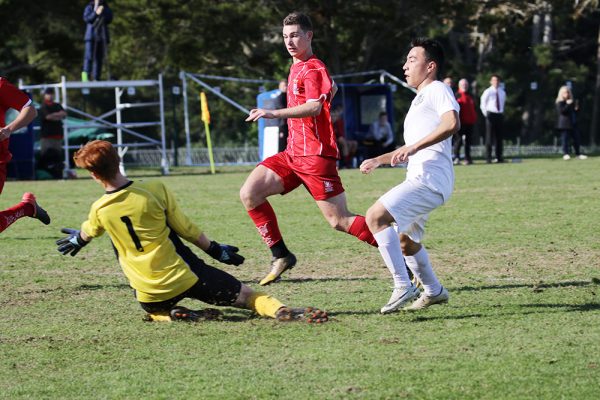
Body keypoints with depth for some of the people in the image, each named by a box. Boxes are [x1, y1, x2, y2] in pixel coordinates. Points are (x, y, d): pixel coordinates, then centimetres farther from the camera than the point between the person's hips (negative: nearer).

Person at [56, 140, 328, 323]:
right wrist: (216, 250, 14)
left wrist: (78, 239, 44)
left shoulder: (99, 210, -6)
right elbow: (185, 229, -2)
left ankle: (169, 314, 0)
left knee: (157, 312, 35)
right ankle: (280, 310, -25)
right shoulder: (155, 190, -10)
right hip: (185, 278, -1)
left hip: (150, 296, 1)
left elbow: (89, 232, 19)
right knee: (246, 296, 5)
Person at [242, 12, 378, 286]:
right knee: (249, 193, -6)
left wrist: (275, 114, -41)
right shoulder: (297, 68, 18)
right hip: (292, 154, 9)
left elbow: (314, 106, -29)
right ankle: (281, 256, 1)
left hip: (316, 156, -9)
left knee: (339, 220, -11)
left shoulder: (313, 69, -11)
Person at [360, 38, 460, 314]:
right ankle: (433, 291, 35)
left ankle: (403, 288, -22)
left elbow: (452, 123, -25)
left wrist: (413, 147, -28)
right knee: (405, 241, 21)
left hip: (430, 179, -10)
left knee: (376, 217, -21)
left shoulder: (437, 90, -4)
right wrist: (378, 161, 30)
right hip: (419, 178, 10)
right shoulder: (419, 99, 28)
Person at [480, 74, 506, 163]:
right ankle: (488, 158, -3)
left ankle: (499, 157, 10)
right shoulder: (487, 92, -3)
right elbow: (482, 105, 0)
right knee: (489, 137, -5)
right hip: (491, 115, -5)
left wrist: (502, 113, 15)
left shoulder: (502, 92, 11)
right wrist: (486, 114, -3)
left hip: (500, 115, 5)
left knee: (499, 137, 6)